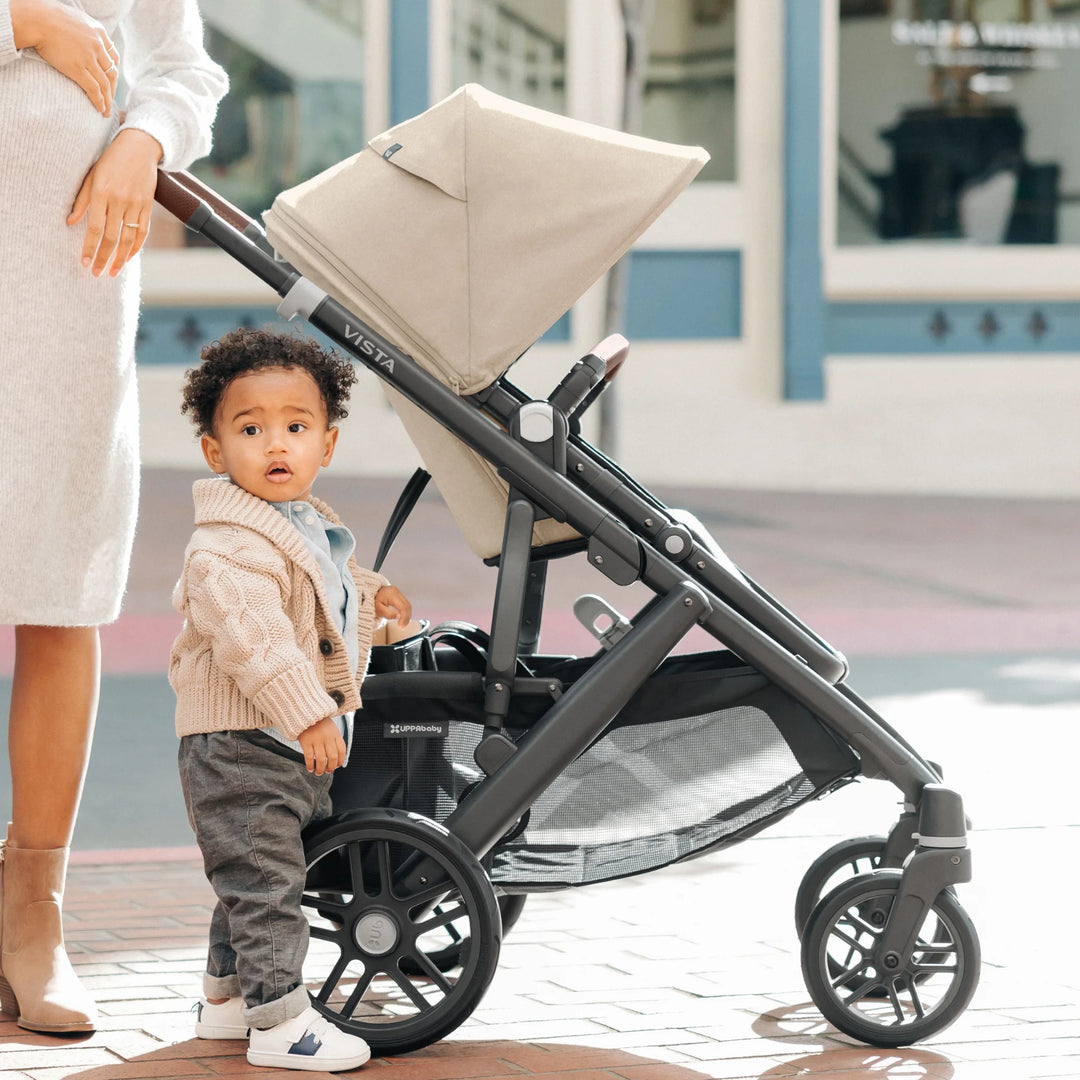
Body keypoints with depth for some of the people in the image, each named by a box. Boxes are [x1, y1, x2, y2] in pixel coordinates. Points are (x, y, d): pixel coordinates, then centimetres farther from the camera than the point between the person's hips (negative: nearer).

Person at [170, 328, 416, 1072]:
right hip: (238, 745, -10)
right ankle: (281, 1020, -5)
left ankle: (227, 995, 33)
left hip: (296, 748, 10)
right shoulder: (227, 547, -21)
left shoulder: (310, 529, 12)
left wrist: (371, 596, 22)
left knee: (254, 880, 20)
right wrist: (308, 712, -36)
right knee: (263, 879, -9)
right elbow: (250, 632, -33)